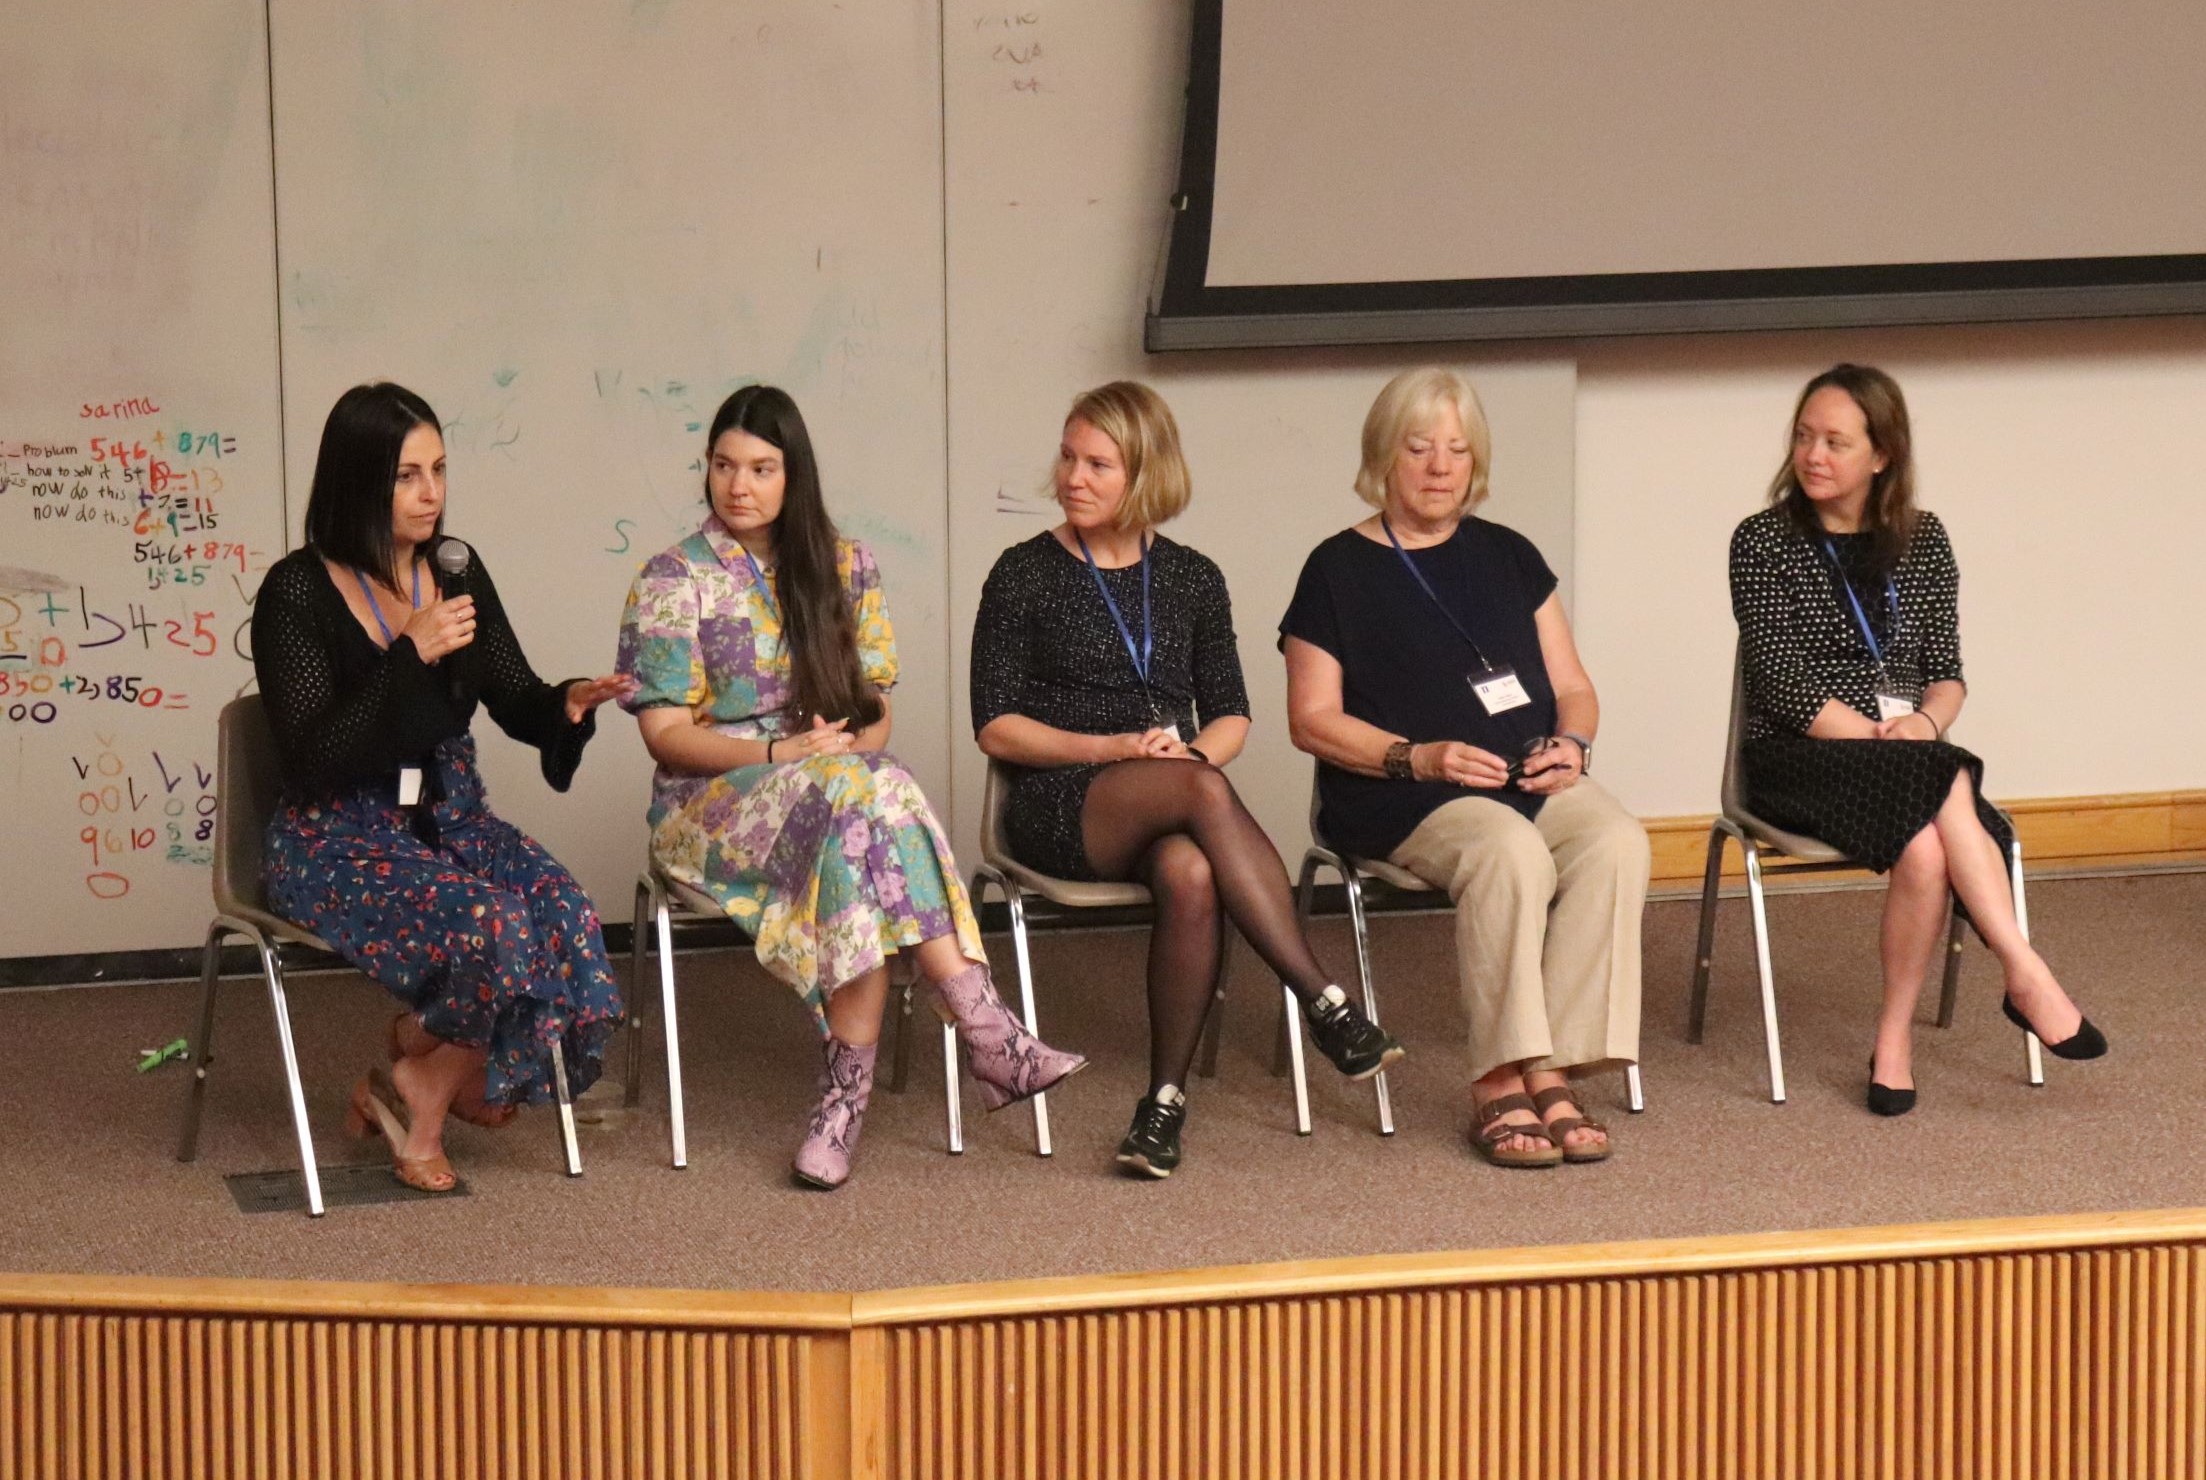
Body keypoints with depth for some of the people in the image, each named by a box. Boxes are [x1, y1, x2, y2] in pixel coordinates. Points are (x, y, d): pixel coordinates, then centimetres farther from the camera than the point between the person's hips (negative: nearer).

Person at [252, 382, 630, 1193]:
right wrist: (411, 656, -25)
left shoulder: (458, 572, 6)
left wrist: (568, 702, -13)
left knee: (564, 913, -25)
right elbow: (311, 761, -18)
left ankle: (422, 1089, -4)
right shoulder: (299, 592, -11)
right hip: (339, 838, -6)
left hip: (451, 815, 6)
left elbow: (515, 705, 11)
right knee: (493, 926, -33)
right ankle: (425, 1083, -2)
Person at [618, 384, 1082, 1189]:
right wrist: (780, 753, -17)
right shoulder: (673, 580, 3)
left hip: (843, 787, 3)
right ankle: (989, 1034, -41)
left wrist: (853, 751, -11)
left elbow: (875, 706, 12)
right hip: (713, 807, -3)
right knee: (861, 796, -36)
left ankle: (849, 1086, -41)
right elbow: (664, 731, -4)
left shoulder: (845, 567, 12)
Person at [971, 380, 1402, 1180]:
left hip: (1171, 806, 3)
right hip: (1058, 807, -3)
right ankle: (1327, 1005, -38)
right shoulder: (1025, 574, 6)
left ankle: (1167, 1099, -30)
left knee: (1191, 874, -37)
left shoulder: (1191, 579, 15)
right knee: (1203, 793, -36)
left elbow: (1230, 715, 16)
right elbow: (996, 726, 1)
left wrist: (1193, 750, -8)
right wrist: (1117, 747, -12)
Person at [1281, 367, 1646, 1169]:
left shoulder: (1507, 556, 20)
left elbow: (1572, 687, 20)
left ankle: (1550, 1071, -31)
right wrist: (1417, 758, -15)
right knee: (1512, 851, -36)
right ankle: (1504, 1080, -32)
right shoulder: (1339, 569, 6)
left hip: (1534, 780, 4)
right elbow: (1313, 718, 0)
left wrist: (1571, 744, -4)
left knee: (1616, 841, -29)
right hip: (1398, 799, -4)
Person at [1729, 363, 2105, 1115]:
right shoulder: (1764, 541, 1)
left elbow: (1947, 671, 11)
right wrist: (1885, 741, -17)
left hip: (1907, 755, 3)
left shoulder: (1921, 540, 13)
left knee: (1927, 847, -34)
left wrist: (1925, 723, -13)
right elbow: (1785, 682, -7)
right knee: (1945, 787, -34)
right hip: (1797, 758, -3)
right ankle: (2027, 977, -34)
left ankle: (1895, 1039, -27)